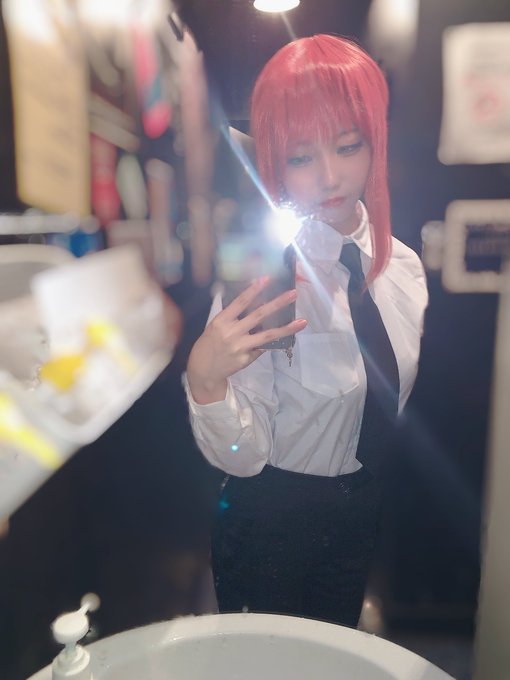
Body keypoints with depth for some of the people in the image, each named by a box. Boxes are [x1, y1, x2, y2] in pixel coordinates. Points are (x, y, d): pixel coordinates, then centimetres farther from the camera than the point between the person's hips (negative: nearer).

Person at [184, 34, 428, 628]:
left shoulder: (404, 266, -10)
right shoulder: (261, 279, -27)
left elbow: (394, 398, 4)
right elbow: (243, 457, -25)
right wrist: (205, 380, -41)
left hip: (363, 511, 5)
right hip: (273, 520, -4)